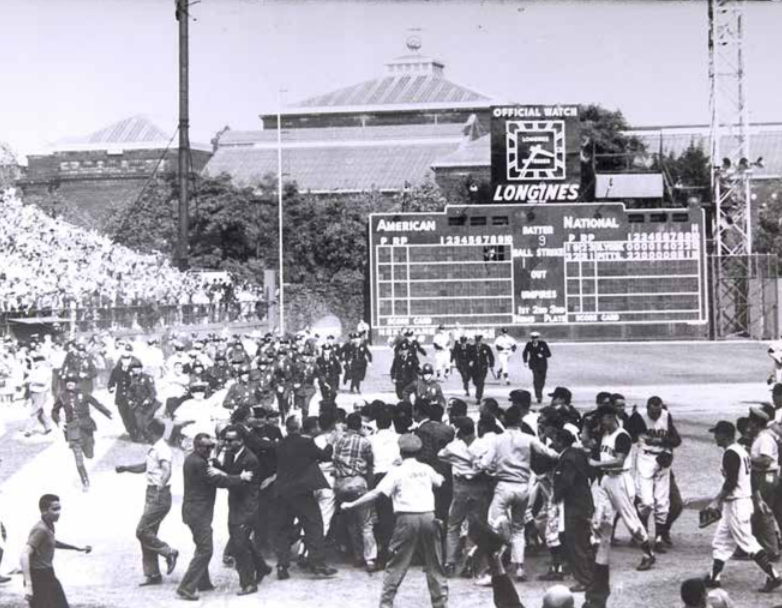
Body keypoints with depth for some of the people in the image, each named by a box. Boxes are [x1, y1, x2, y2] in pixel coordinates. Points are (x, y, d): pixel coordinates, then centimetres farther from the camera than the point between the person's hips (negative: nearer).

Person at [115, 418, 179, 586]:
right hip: (152, 495, 10)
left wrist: (160, 487, -44)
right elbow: (144, 467, 33)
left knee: (142, 531, -13)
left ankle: (169, 552, 2)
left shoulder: (162, 449, -15)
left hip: (159, 496, -10)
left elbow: (167, 471, -30)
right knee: (147, 534, 9)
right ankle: (153, 574, 12)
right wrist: (125, 468, 25)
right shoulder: (154, 449, 16)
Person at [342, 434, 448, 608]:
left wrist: (352, 505, -1)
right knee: (434, 564, 13)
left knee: (397, 564, 4)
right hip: (428, 516, 3)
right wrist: (439, 476, 55)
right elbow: (439, 482, 32)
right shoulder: (427, 469, 10)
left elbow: (376, 493, -7)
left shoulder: (397, 471, -2)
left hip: (407, 517, -3)